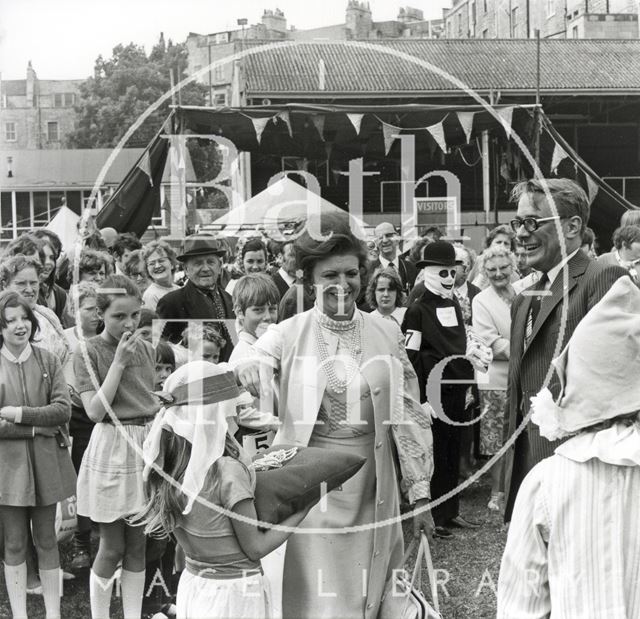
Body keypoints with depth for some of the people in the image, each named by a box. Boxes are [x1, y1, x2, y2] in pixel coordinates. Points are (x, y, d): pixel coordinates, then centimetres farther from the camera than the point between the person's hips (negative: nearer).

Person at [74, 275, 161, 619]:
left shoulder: (145, 348, 7)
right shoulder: (89, 352, -8)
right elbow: (95, 410, -16)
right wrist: (119, 362, -17)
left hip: (146, 446, 5)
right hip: (111, 448, -5)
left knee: (138, 545, 10)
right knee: (112, 548, 3)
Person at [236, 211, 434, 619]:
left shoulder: (387, 334, 1)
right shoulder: (288, 335, -3)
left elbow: (409, 416, 3)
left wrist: (420, 494, 3)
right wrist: (245, 371, -39)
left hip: (370, 489, 2)